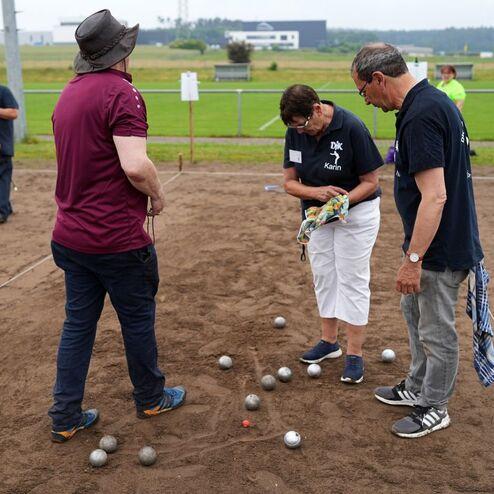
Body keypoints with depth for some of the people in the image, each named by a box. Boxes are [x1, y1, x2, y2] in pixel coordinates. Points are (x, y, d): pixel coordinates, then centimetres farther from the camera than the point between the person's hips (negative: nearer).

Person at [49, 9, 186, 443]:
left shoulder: (68, 94, 10)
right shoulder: (122, 93, -17)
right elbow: (135, 166, -27)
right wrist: (157, 195, -7)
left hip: (71, 234, 8)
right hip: (117, 239, -7)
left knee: (78, 322, 15)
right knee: (138, 319, 12)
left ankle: (66, 417, 22)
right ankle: (151, 398, 32)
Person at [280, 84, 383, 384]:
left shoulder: (352, 128, -25)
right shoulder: (296, 132, -9)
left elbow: (370, 181, -17)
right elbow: (290, 182, -5)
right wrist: (317, 192, -25)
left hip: (356, 210, -5)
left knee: (353, 280, -2)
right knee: (323, 275, 12)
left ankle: (355, 354, 7)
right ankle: (329, 341, 27)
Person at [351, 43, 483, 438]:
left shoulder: (421, 116, -26)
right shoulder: (434, 100, 7)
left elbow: (434, 197, -30)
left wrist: (413, 259, -25)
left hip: (439, 249, -11)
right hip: (435, 241, 11)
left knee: (436, 332, 7)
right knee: (415, 312, 25)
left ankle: (434, 408, 26)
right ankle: (417, 388, 42)